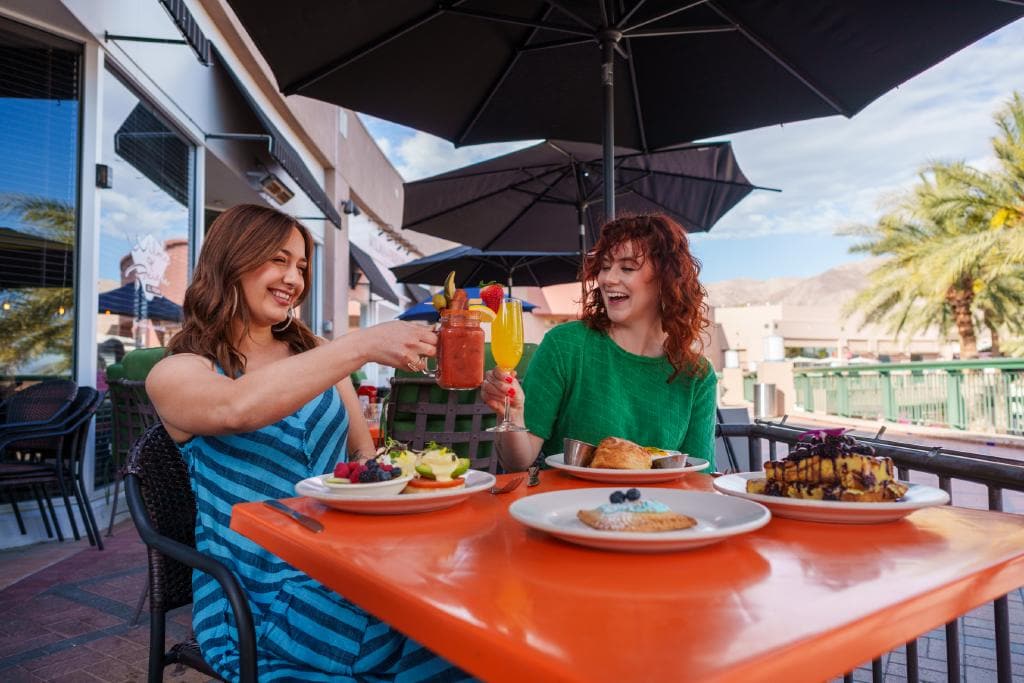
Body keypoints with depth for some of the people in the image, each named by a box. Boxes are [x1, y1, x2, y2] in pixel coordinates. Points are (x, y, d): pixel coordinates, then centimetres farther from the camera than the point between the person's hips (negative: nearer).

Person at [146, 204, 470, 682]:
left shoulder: (312, 353, 12)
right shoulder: (174, 375, -2)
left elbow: (363, 451, 14)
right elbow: (238, 409, -26)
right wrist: (363, 345, -32)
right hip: (259, 593, -4)